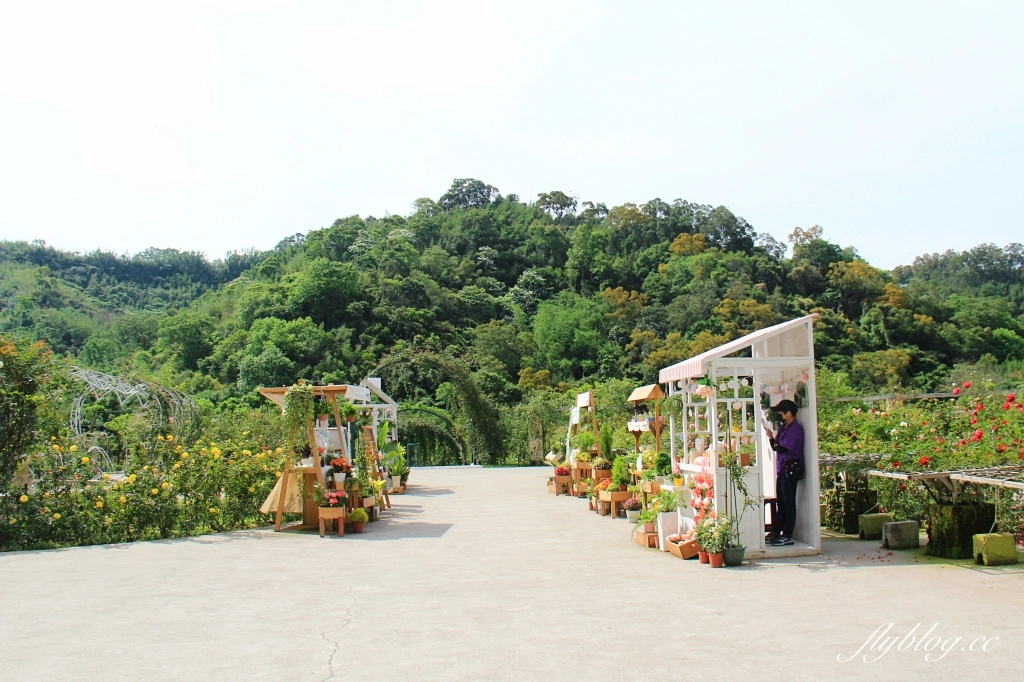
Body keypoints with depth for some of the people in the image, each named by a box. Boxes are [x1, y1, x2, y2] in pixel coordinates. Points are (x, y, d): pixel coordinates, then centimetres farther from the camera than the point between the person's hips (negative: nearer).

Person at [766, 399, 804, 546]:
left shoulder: (795, 429, -14)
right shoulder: (784, 427, 15)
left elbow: (782, 448, -20)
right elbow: (776, 447, 15)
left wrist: (772, 439, -2)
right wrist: (771, 438, -3)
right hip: (782, 469, 9)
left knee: (788, 503, -4)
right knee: (780, 502, 13)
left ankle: (787, 536, 0)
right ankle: (776, 532, 19)